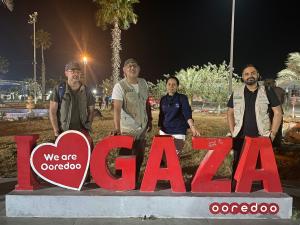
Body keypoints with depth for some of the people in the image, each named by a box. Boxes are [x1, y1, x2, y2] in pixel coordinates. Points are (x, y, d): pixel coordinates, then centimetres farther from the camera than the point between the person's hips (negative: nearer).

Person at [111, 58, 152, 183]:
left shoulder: (143, 83, 4)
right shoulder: (119, 86, -14)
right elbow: (117, 108, -24)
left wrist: (150, 119, 15)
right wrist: (117, 128, -35)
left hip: (142, 128, 6)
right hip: (127, 130, -6)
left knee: (139, 157, 16)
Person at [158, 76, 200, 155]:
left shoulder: (182, 98, -5)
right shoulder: (163, 99, 7)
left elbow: (187, 113, -18)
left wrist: (192, 126, -33)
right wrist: (160, 129, 13)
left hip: (178, 132, -3)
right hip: (164, 131, 4)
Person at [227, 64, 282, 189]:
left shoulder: (268, 92, 2)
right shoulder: (236, 93, 7)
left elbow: (278, 113, 4)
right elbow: (230, 113, 12)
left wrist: (273, 133, -4)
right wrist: (232, 132, 3)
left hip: (262, 137, -1)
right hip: (240, 137, 2)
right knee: (237, 166, 7)